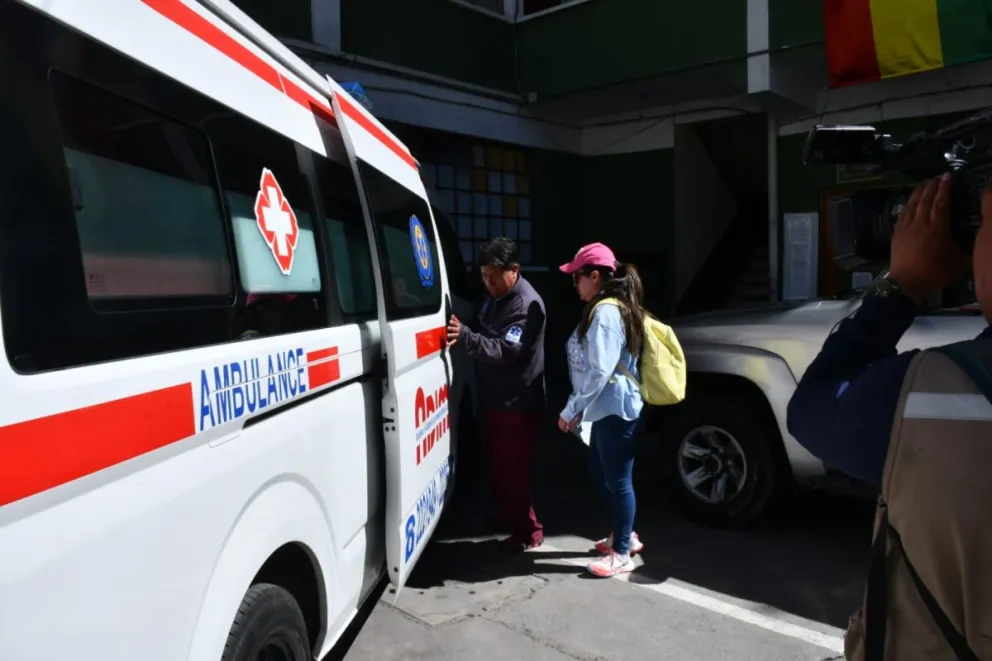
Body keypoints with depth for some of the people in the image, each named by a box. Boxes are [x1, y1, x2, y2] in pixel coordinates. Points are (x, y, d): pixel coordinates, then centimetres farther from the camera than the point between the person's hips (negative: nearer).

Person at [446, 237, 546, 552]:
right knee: (498, 465, 18)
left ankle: (528, 531, 13)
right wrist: (462, 333, -5)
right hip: (495, 398, 9)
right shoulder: (494, 296, 9)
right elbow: (485, 337, 17)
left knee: (513, 469, -2)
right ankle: (508, 518, 35)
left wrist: (465, 336, -40)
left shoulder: (527, 304, -20)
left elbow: (506, 350, -29)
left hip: (519, 403, -9)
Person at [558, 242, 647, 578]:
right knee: (600, 473, 20)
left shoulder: (605, 312, -19)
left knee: (618, 479, 1)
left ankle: (621, 554, 15)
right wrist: (579, 409, 18)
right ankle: (625, 535, 35)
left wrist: (570, 410, -17)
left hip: (616, 408, -11)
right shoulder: (608, 308, 14)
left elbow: (600, 371, -24)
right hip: (607, 408, 11)